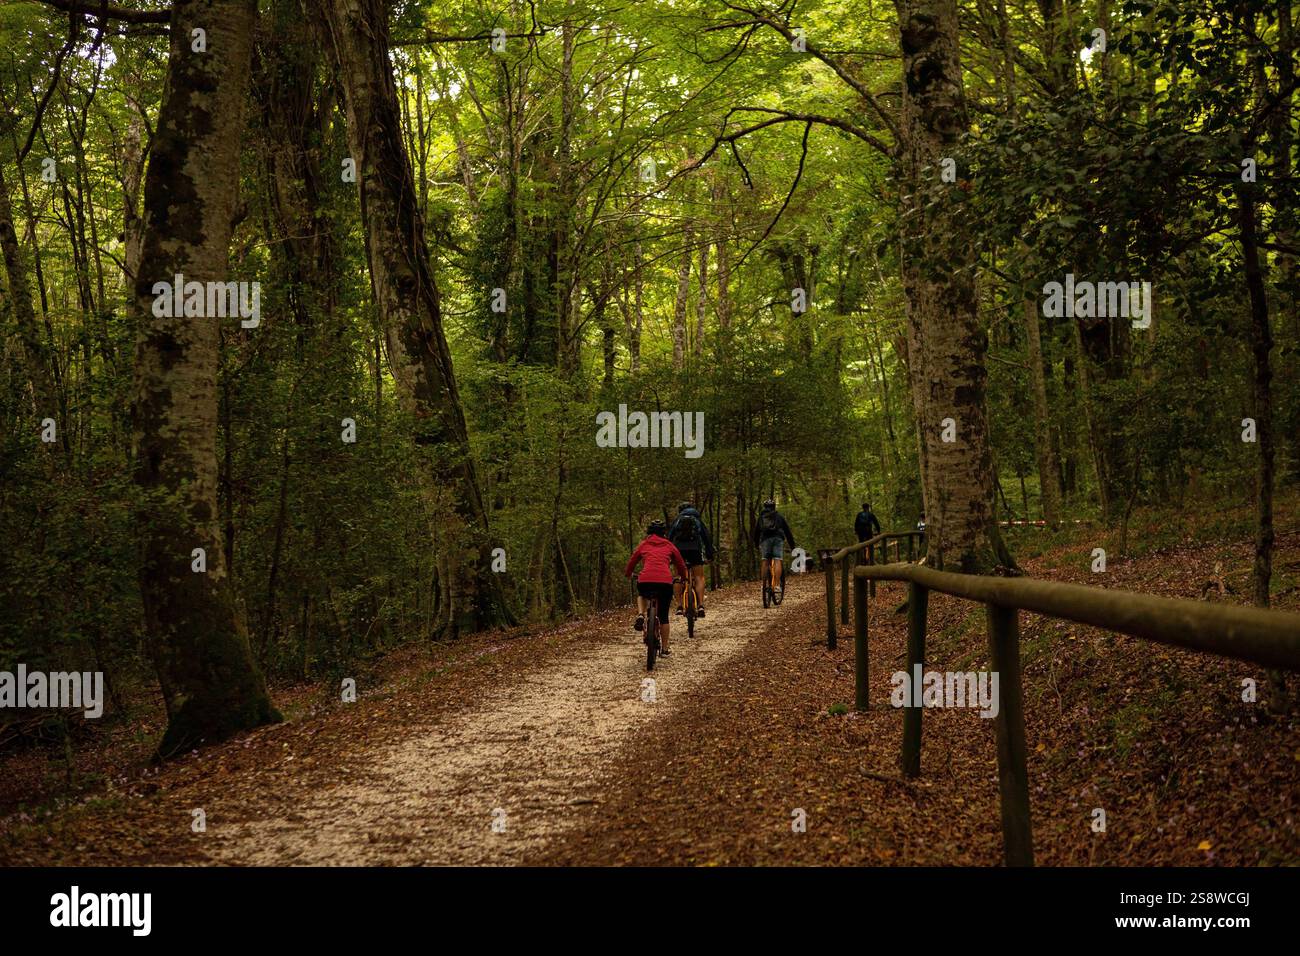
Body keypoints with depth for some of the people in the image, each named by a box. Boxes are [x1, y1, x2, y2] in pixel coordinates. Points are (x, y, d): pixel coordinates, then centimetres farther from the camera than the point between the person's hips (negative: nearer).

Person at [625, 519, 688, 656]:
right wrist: (683, 578, 46)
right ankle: (664, 649, 18)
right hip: (665, 582, 0)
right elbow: (681, 565, 26)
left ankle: (640, 615, 10)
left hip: (645, 581, 0)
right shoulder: (669, 546, 19)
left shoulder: (643, 545, 19)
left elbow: (631, 562, 27)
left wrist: (628, 574, 48)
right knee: (663, 616, 16)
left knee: (642, 595, 37)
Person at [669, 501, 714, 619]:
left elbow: (669, 538, 15)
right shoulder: (698, 520, 24)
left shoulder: (677, 520, 22)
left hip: (678, 548, 0)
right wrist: (709, 555, 24)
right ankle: (700, 605, -11)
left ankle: (679, 606, -3)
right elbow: (707, 537, 20)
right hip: (695, 549, 0)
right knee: (699, 577, 5)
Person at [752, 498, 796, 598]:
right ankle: (776, 586, -19)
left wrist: (757, 546, 37)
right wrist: (792, 546, 27)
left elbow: (756, 532, 27)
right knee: (777, 561, -8)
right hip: (778, 538, -1)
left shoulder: (761, 517, 25)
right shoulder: (779, 516, 24)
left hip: (765, 539, 1)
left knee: (765, 562, 6)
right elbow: (787, 531, 23)